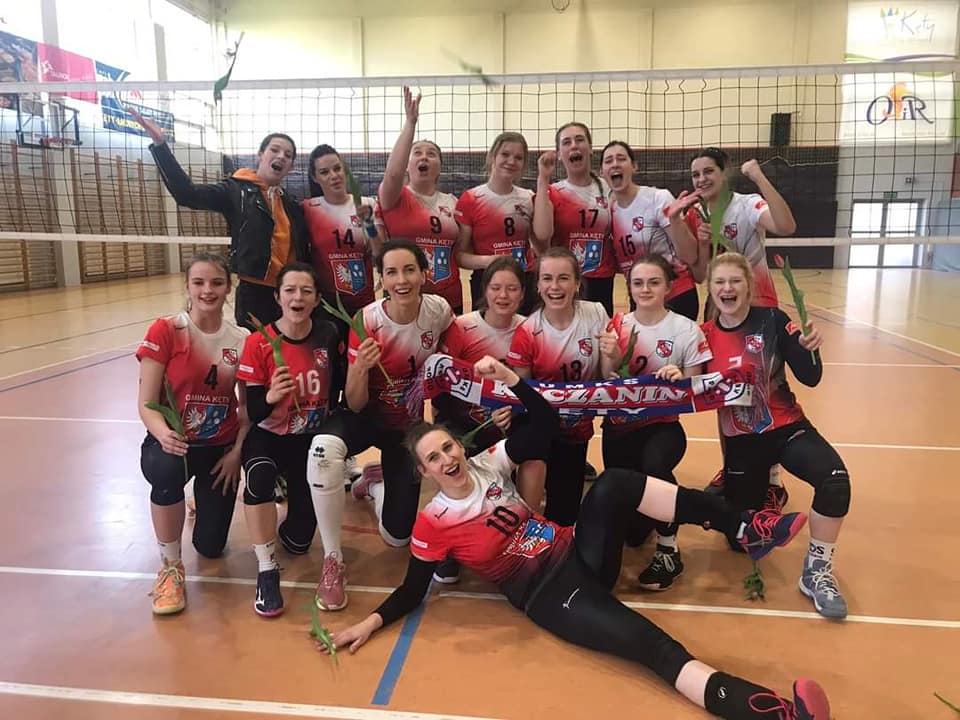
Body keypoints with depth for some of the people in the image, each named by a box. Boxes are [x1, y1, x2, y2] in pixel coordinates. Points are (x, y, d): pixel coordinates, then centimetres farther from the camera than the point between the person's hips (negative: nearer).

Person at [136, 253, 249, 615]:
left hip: (222, 448, 2)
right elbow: (146, 404, -13)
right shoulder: (164, 331, -10)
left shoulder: (241, 340, -4)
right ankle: (170, 566, -13)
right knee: (167, 470, -40)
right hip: (172, 442, -2)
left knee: (211, 546, 1)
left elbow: (248, 407, 2)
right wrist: (164, 435, -33)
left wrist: (237, 452, -12)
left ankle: (203, 504, 41)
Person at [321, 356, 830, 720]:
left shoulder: (489, 463, 4)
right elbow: (413, 589, -1)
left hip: (578, 554, 5)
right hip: (547, 596, -5)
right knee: (654, 646, -28)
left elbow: (546, 425, -1)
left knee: (614, 484, -25)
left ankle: (745, 530, -19)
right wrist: (372, 621, -15)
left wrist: (509, 378, -12)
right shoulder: (434, 523, -6)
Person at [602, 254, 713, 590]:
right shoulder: (617, 326, 1)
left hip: (662, 424, -2)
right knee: (631, 529, -2)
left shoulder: (686, 330, -7)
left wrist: (679, 381, -26)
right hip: (619, 426, 2)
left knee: (654, 465, -39)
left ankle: (668, 549, -15)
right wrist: (610, 358, -20)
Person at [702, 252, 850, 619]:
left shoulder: (772, 320, -11)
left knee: (835, 478, -32)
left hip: (787, 429, -1)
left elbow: (811, 378, -12)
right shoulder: (705, 335, -5)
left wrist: (810, 349, -31)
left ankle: (816, 571, -11)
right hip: (740, 441, 2)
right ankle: (764, 488, 43)